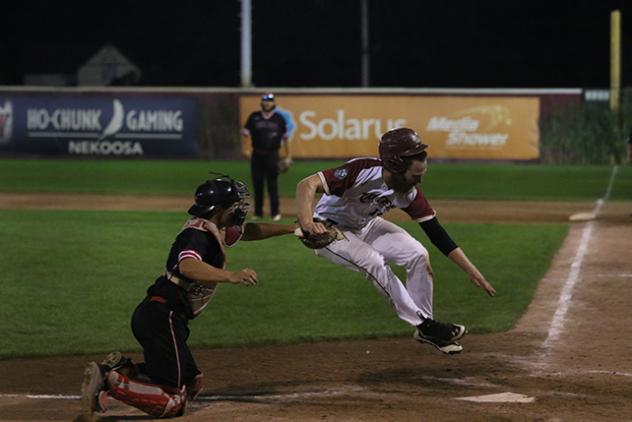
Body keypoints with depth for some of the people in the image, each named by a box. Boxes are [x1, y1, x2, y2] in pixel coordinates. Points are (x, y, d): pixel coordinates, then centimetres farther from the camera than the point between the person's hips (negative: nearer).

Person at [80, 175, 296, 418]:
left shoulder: (216, 230, 17)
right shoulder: (199, 233, -14)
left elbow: (248, 231, 35)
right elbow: (188, 266, -35)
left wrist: (288, 229, 31)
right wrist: (231, 276, -45)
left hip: (153, 315, 11)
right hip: (163, 316, -11)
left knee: (192, 384, 20)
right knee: (172, 402, -12)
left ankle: (121, 369, 10)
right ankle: (106, 382, -17)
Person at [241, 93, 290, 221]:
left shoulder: (279, 118, 5)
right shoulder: (254, 117, 6)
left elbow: (284, 137, 9)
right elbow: (246, 132, 5)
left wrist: (288, 155, 8)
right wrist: (244, 132, -20)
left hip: (272, 154, -2)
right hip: (257, 155, 2)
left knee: (272, 184, -5)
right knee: (257, 184, 4)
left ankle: (275, 212, 2)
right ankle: (258, 213, 12)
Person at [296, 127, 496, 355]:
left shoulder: (410, 192, -17)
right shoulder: (361, 171, -36)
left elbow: (436, 233, -11)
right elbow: (307, 184, -41)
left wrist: (471, 271, -16)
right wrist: (306, 222, -59)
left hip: (366, 226, 6)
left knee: (417, 254, -8)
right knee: (373, 261, -27)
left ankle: (425, 325, 6)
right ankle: (422, 324, -17)